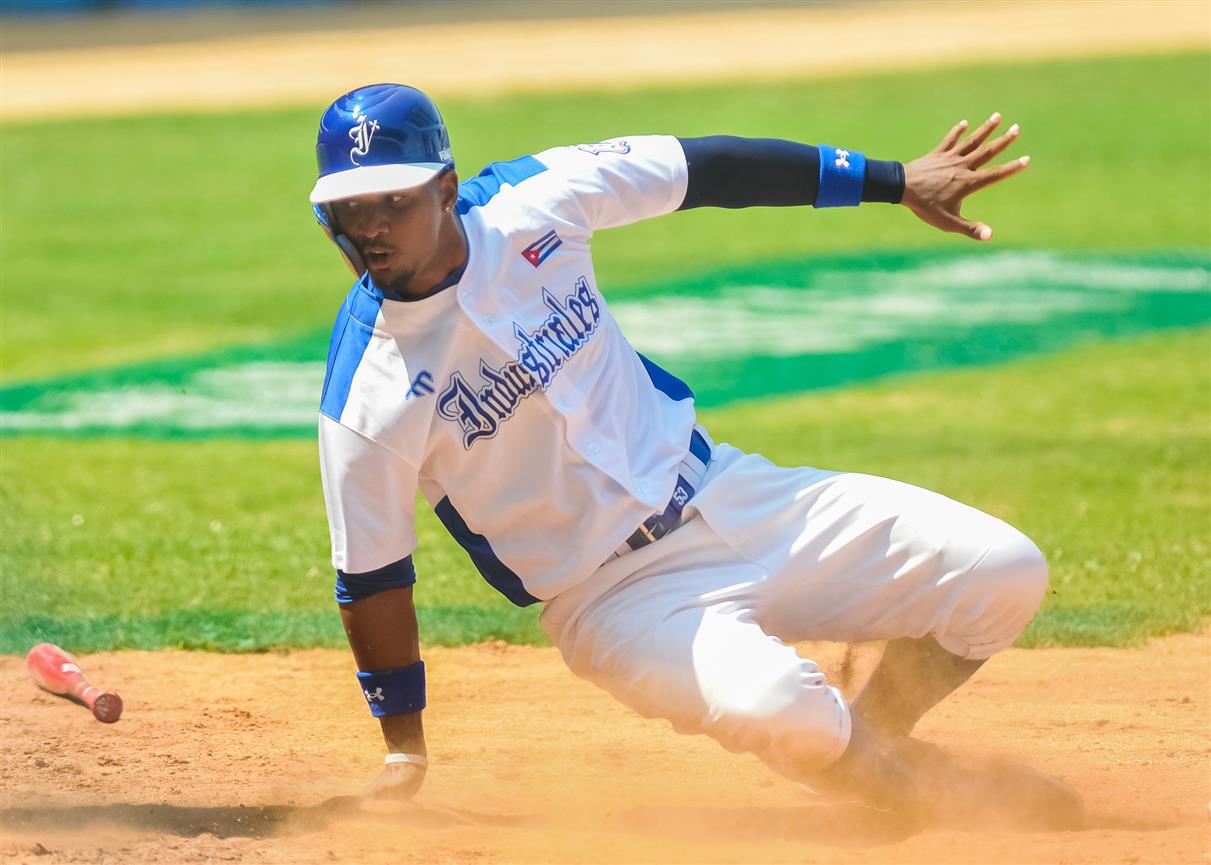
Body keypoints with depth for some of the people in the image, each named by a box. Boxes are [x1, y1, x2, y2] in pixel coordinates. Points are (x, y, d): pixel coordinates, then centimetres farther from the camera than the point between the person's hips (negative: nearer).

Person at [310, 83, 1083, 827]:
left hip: (728, 497, 5)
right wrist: (405, 749, -4)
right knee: (775, 708, -35)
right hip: (617, 596, -5)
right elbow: (373, 578, -10)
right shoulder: (367, 400, -19)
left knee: (1005, 573, -5)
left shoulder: (532, 204, -10)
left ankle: (872, 739, 21)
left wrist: (897, 181, 2)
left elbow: (704, 169, -1)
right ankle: (925, 788, -2)